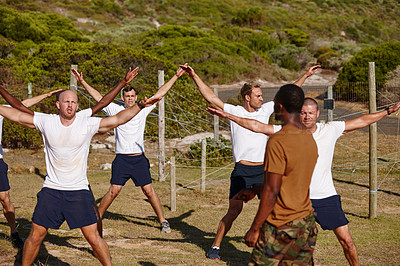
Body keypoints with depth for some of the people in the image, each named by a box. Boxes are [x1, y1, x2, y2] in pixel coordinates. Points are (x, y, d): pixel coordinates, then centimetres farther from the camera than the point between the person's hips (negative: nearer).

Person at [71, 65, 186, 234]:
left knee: (149, 191, 0)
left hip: (139, 159, 1)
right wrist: (82, 82, -4)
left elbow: (160, 93, 10)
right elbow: (98, 97, 2)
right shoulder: (116, 110, 3)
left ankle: (163, 221, 11)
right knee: (114, 191, -6)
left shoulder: (143, 110, 7)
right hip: (121, 159, -1)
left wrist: (175, 77, 10)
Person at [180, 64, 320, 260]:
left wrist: (306, 75, 19)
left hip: (263, 170, 4)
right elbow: (210, 97, -9)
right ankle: (215, 247, 10)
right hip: (242, 171, -4)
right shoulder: (234, 111, -2)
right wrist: (195, 77, -15)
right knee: (234, 211, -3)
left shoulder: (265, 110, 9)